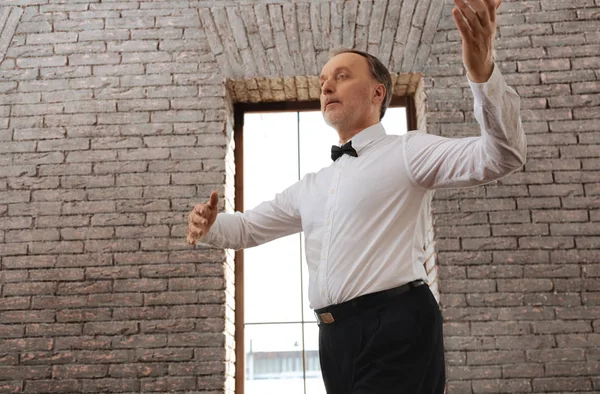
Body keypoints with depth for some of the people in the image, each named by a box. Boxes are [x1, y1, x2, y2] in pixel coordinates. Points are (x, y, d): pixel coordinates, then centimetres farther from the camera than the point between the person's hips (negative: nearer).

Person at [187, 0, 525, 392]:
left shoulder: (406, 152, 1)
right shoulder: (309, 187, 22)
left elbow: (501, 157, -11)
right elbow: (250, 226, 29)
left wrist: (483, 75, -28)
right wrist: (209, 224, 5)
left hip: (396, 328, -7)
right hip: (335, 337, 7)